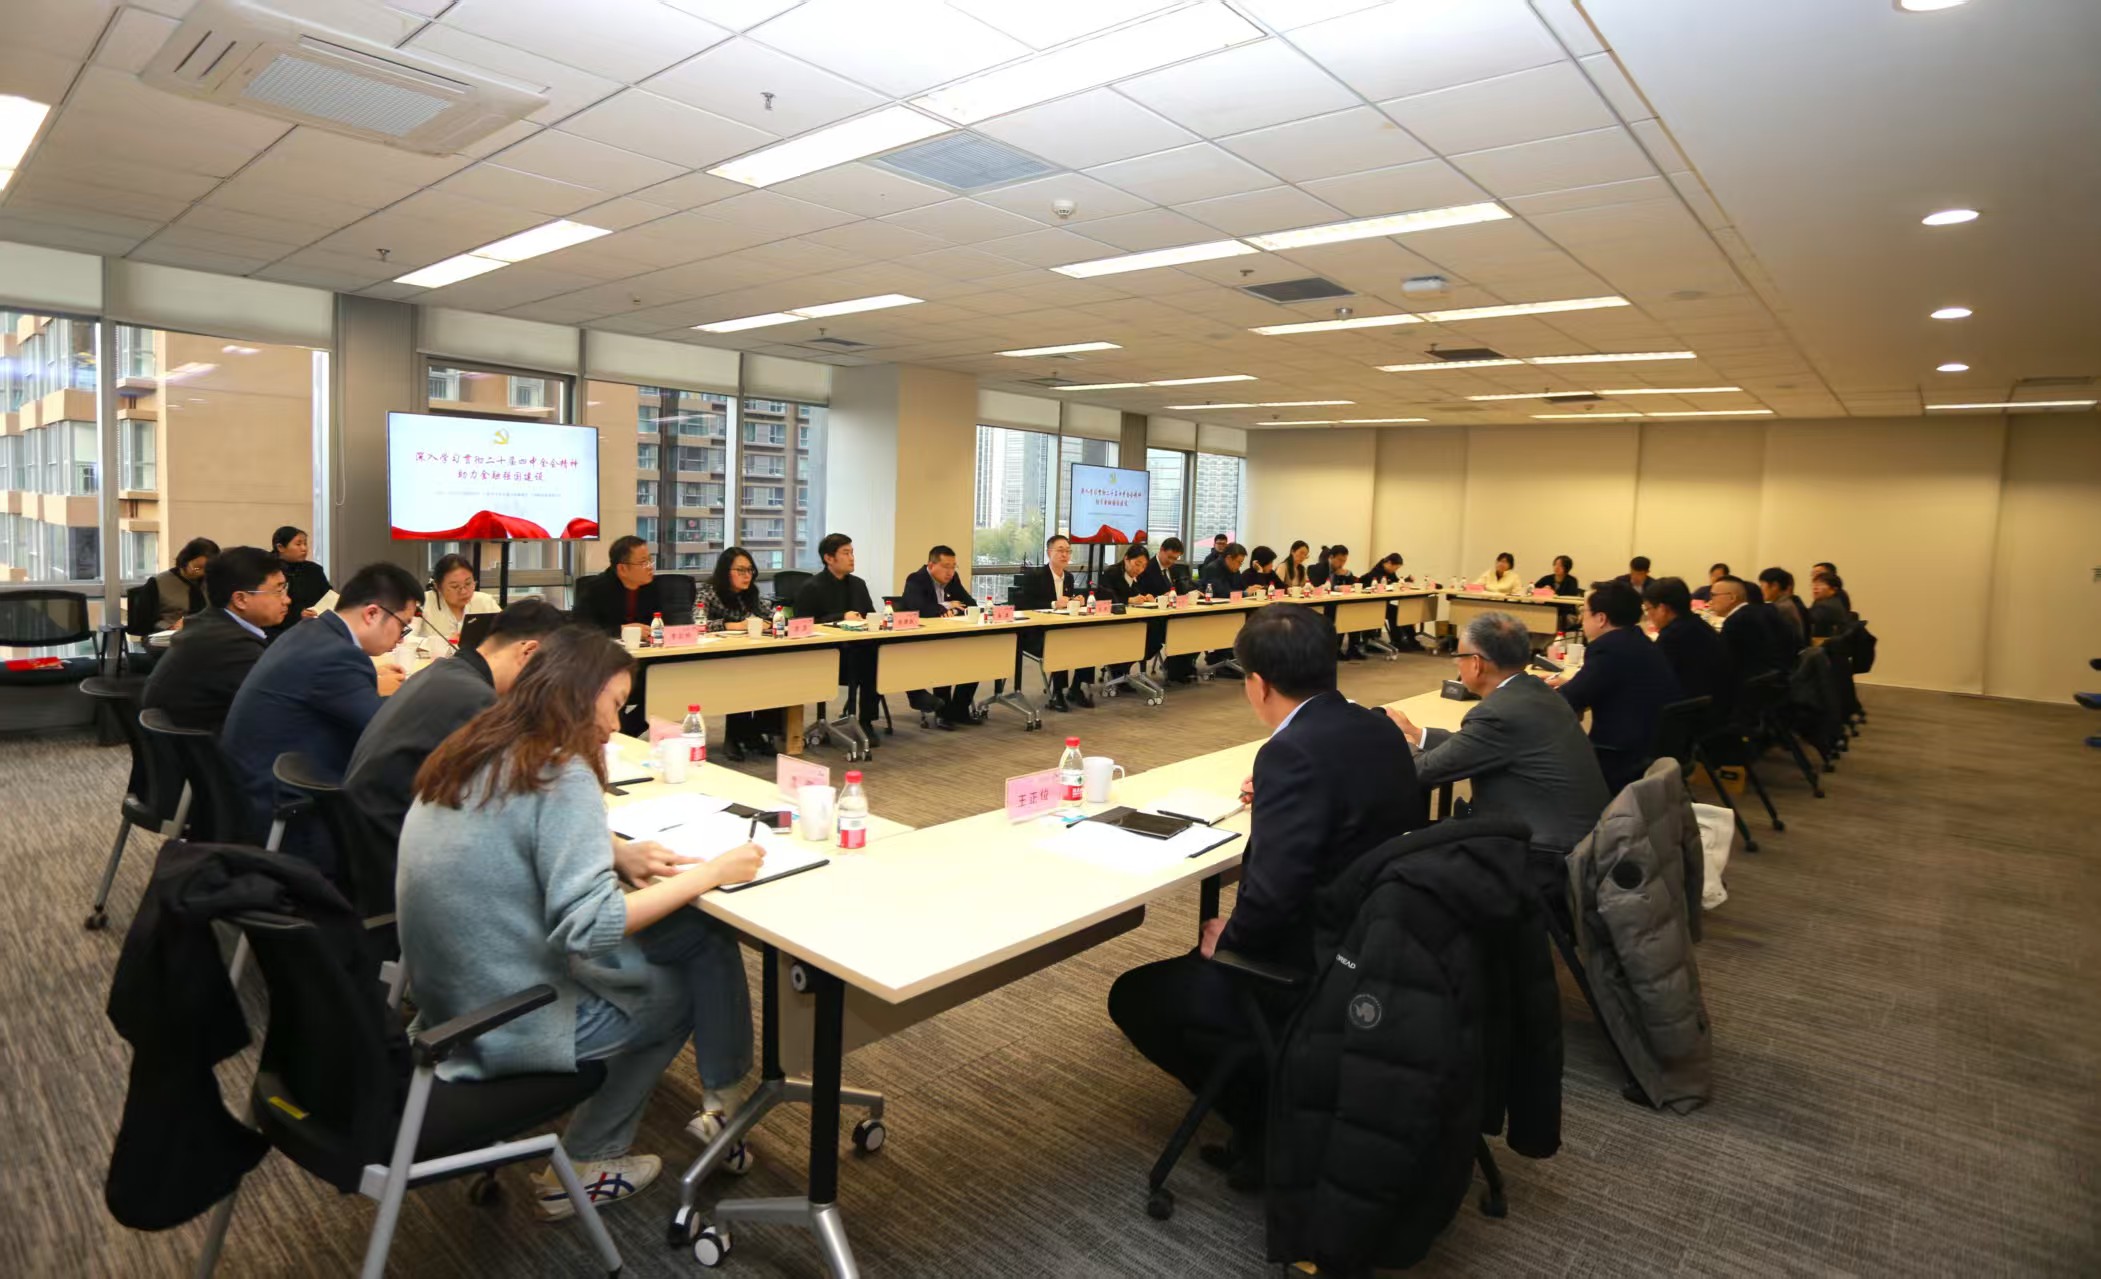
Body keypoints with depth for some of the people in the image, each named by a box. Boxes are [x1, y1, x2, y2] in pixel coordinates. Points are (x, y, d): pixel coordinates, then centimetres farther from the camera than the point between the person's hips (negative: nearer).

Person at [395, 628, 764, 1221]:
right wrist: (709, 873, -21)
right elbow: (587, 927, -30)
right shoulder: (561, 776, -24)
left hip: (450, 1001, 8)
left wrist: (617, 854, 1)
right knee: (683, 986, 15)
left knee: (693, 931, 10)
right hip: (513, 1024, -8)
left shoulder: (468, 753, 2)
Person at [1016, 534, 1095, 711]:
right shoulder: (1033, 575, -9)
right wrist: (1054, 604, -24)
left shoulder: (1069, 577, 12)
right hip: (1036, 633, -7)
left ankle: (1075, 689, -1)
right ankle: (1057, 694, -17)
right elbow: (1025, 604, -18)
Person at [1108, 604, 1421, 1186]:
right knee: (1218, 937, 31)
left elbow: (1273, 894, -30)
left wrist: (1227, 939, -11)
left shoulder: (1292, 751, -25)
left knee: (1134, 997, 7)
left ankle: (1269, 1123, 10)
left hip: (1319, 976, -9)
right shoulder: (1379, 729, 1)